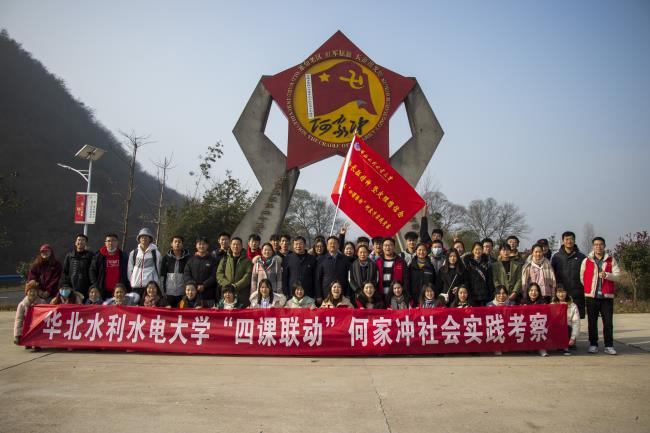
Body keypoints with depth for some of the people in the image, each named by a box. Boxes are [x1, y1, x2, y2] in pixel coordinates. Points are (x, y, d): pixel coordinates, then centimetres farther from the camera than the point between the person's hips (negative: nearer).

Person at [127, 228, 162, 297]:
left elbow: (158, 268, 8)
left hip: (150, 284, -2)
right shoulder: (133, 253, 11)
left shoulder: (155, 253, 4)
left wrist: (156, 283, 7)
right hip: (135, 285, 3)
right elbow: (129, 269, 15)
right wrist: (130, 281, 10)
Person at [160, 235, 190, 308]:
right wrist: (163, 290, 1)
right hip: (169, 292, 1)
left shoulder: (187, 257, 2)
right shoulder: (166, 257, 7)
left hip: (183, 292, -1)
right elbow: (162, 275, 7)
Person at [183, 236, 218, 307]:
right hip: (193, 295, 2)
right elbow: (186, 275, 8)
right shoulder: (191, 259, 15)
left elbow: (214, 276, -2)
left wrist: (204, 285, -14)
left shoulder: (212, 260, 7)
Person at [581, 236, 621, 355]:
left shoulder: (611, 260, 7)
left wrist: (606, 275, -20)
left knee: (608, 322, 1)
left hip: (607, 296, 0)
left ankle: (609, 346, 9)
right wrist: (589, 288, 6)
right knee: (592, 322, 5)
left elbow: (617, 275, -3)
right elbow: (582, 278, 8)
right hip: (591, 296, 0)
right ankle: (593, 345, 13)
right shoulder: (586, 260, 5)